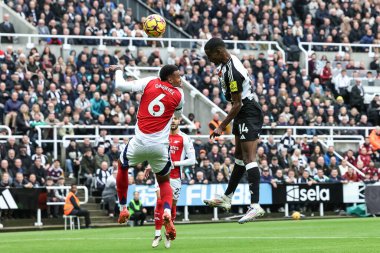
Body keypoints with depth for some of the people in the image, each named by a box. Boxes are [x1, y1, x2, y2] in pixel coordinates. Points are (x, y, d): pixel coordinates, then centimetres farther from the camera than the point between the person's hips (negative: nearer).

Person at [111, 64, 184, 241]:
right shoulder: (178, 95, 3)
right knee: (164, 181, 20)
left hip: (140, 142, 0)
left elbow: (120, 86, -3)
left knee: (122, 166, 31)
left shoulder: (150, 82, 0)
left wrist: (118, 70, 17)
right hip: (160, 146, 0)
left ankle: (123, 208, 30)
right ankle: (167, 212, -10)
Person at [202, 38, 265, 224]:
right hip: (244, 112, 11)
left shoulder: (233, 72, -26)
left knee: (248, 158, -16)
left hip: (248, 113, -11)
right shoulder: (226, 63, 5)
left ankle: (255, 206, -21)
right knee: (239, 156, 18)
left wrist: (222, 127, -20)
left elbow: (237, 104, -24)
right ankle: (227, 198, 28)